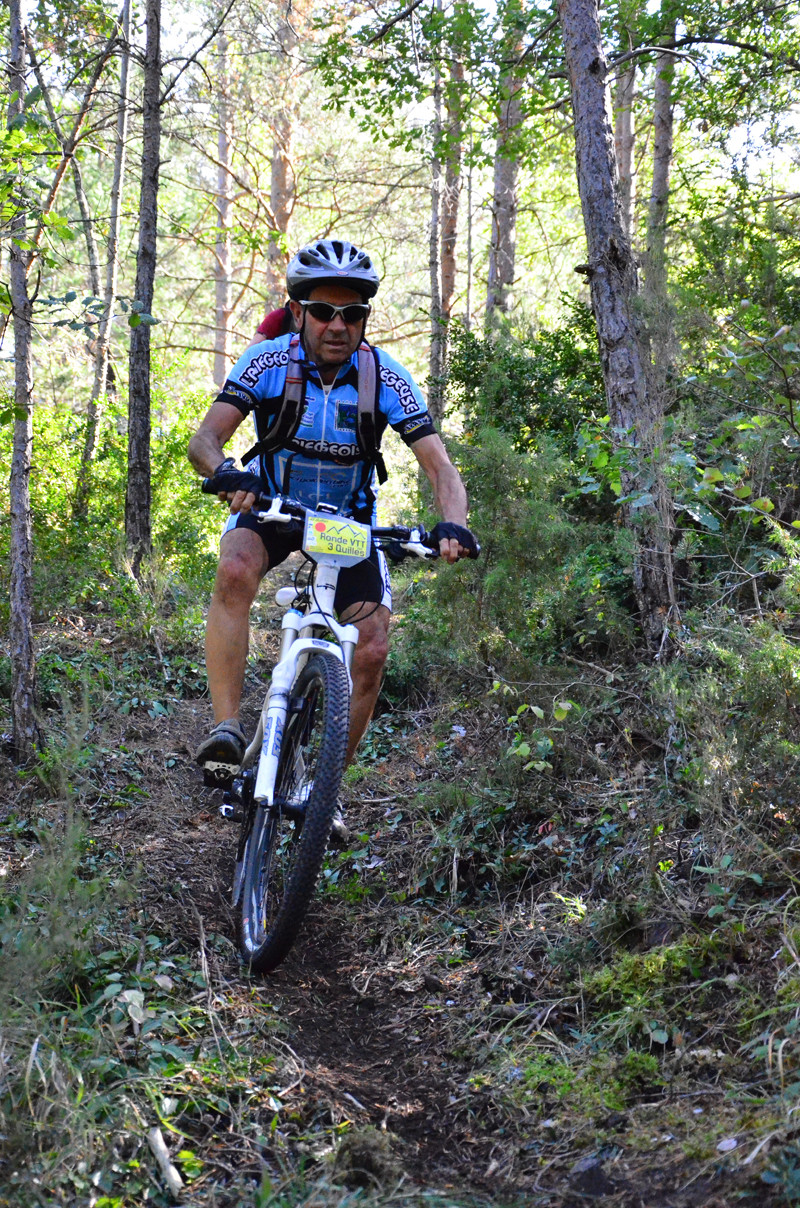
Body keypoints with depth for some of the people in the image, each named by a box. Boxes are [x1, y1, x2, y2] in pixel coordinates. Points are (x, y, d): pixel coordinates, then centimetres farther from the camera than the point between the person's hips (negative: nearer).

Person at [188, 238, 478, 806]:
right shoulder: (269, 360, -20)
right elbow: (204, 439, -28)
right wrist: (227, 474, -52)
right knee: (235, 570, -35)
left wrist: (452, 523, -44)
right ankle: (227, 728, -32)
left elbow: (439, 465, -23)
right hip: (272, 505, -1)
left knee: (372, 652, -12)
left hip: (350, 518, 1)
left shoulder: (386, 377, -19)